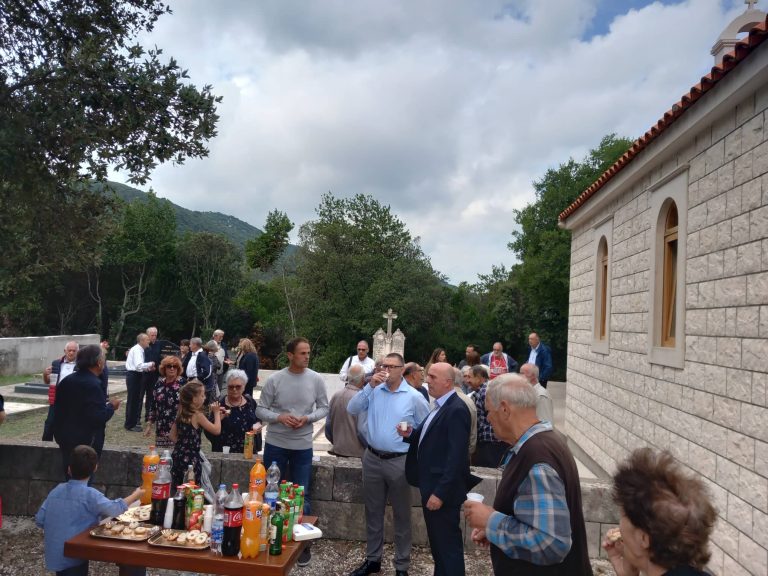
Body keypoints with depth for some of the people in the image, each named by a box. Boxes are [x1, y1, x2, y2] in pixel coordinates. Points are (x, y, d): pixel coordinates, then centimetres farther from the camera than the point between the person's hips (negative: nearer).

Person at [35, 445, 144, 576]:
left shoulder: (56, 490, 2)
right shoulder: (89, 494, -18)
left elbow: (39, 520, 5)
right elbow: (114, 509, -26)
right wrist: (135, 495, -11)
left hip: (55, 556, 7)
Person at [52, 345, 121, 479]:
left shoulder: (67, 380, 5)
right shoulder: (93, 384, -21)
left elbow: (58, 409, 12)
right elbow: (98, 418, -25)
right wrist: (111, 406, -7)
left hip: (66, 440, 8)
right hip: (86, 444, -8)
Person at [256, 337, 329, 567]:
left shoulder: (316, 379, -7)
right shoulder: (274, 379, -8)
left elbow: (324, 408, 1)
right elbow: (260, 410, -3)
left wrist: (308, 418, -17)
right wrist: (279, 417, -20)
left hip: (303, 446, 0)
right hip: (275, 444, 0)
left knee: (302, 495, 8)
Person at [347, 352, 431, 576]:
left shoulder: (414, 397, -7)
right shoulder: (374, 391, 0)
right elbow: (352, 410, -9)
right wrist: (369, 387, -16)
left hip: (399, 461, -3)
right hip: (372, 459, 3)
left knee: (401, 515, 9)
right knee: (373, 512, 16)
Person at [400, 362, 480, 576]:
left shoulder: (456, 409, -20)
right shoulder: (441, 406, 11)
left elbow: (457, 456, -24)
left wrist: (440, 493, -24)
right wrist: (410, 434, 0)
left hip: (442, 491, -10)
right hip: (432, 487, 10)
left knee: (448, 545, 3)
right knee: (437, 543, 21)